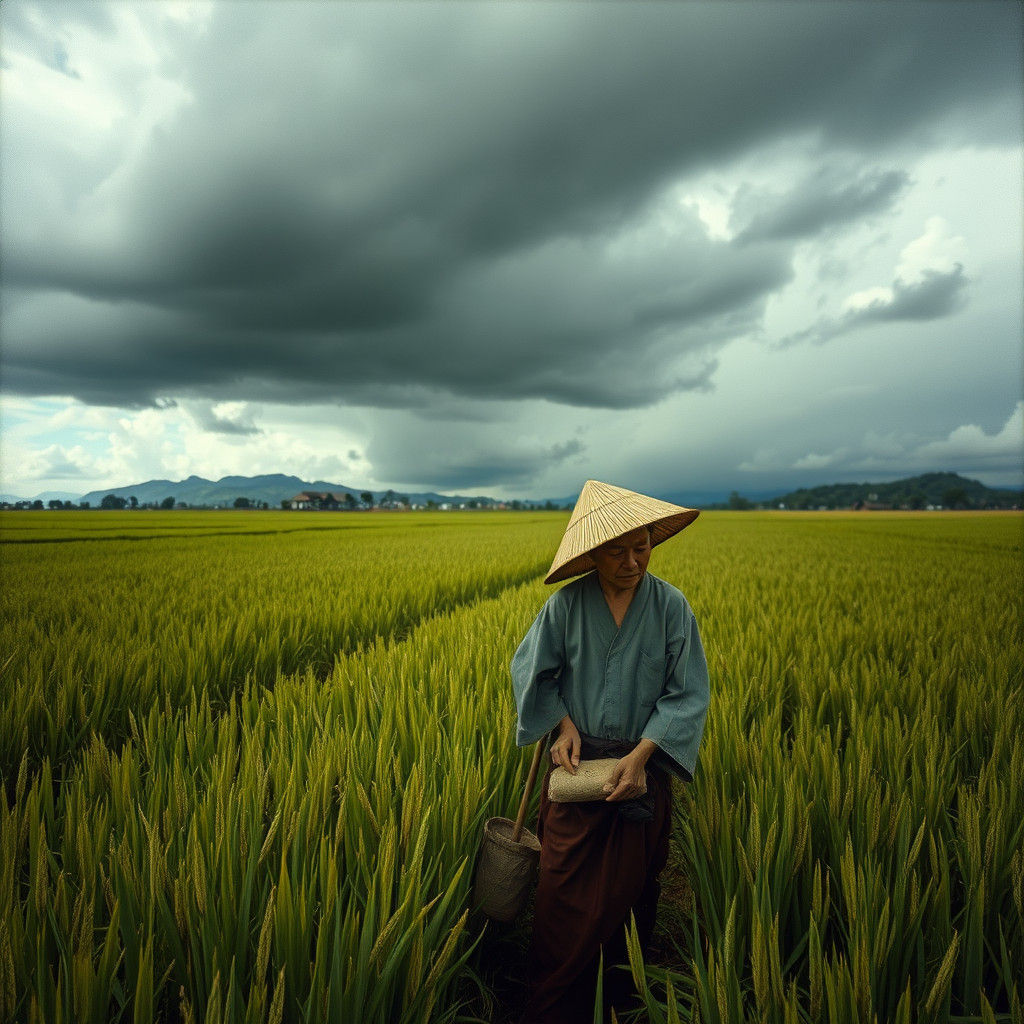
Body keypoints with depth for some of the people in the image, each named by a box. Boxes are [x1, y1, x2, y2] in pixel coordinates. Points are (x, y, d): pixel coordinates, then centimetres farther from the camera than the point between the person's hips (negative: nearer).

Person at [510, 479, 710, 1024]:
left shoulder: (671, 606, -9)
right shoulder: (566, 604, -9)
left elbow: (688, 694, -8)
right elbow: (529, 670, 1)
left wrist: (641, 754, -16)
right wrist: (563, 725, -11)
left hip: (642, 769, 1)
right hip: (575, 763, 0)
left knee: (628, 894, 16)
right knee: (563, 895, 6)